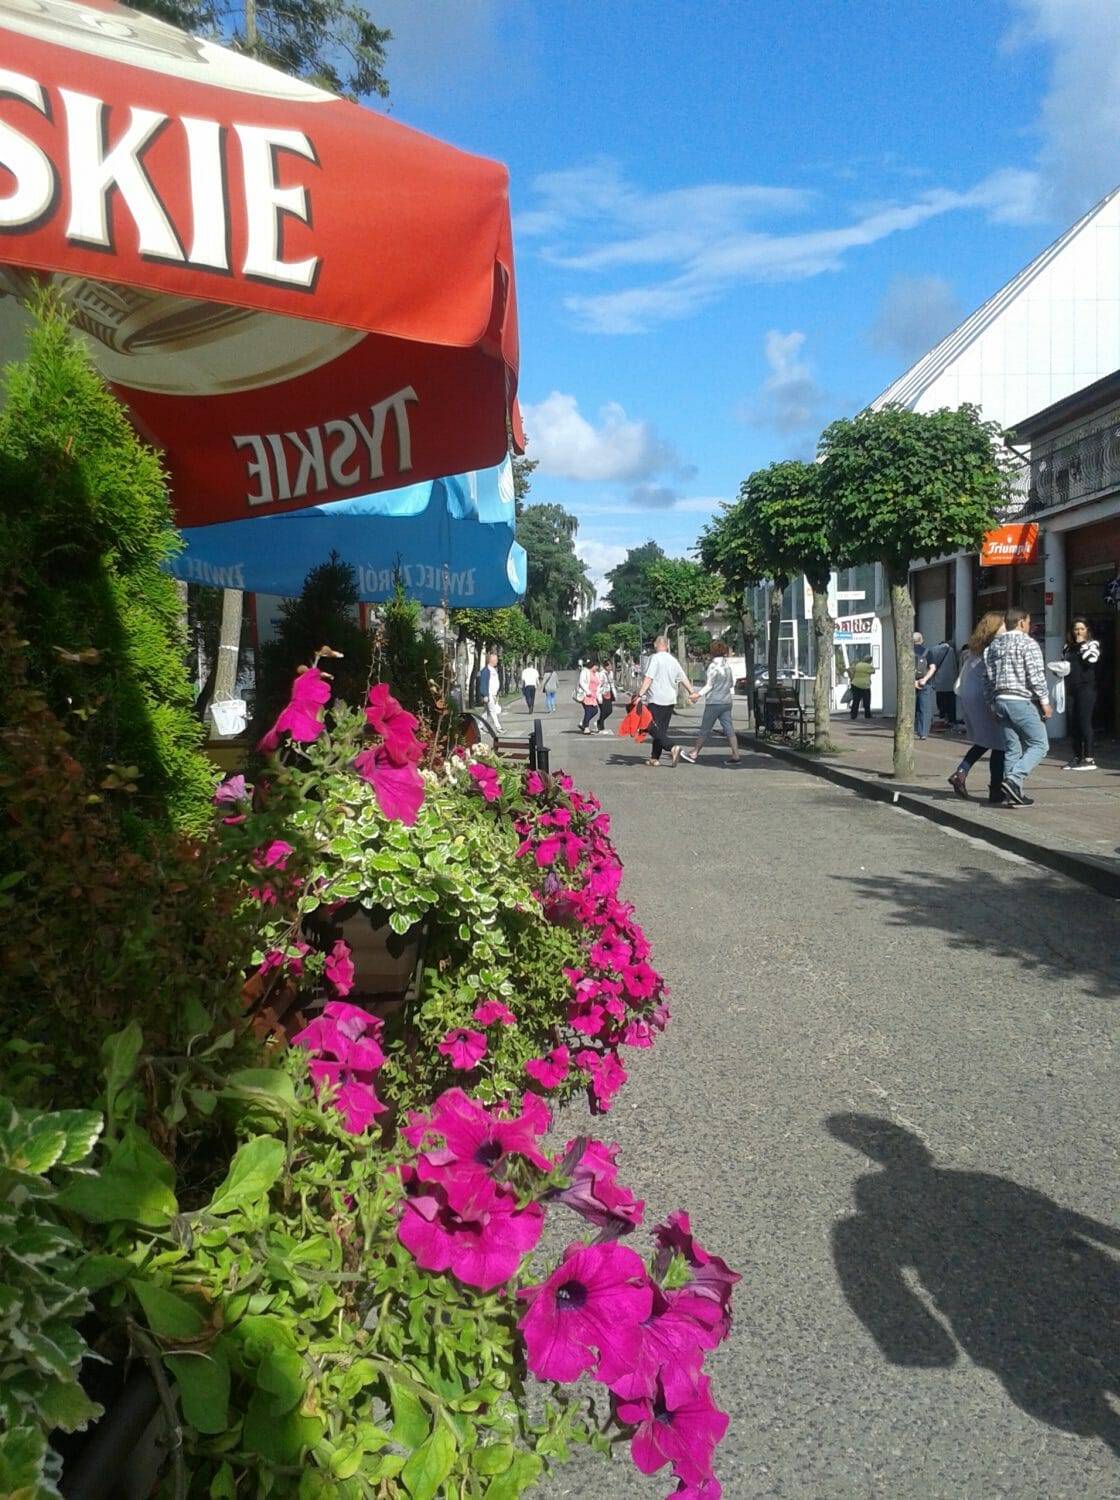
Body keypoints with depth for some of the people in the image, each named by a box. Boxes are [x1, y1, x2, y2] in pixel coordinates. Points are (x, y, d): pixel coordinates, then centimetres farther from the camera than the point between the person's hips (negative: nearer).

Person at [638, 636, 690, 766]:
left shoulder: (654, 658, -9)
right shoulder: (673, 660, 11)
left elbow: (648, 679, -17)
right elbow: (684, 678, 17)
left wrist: (640, 694, -18)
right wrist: (691, 692, 28)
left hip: (656, 700, -7)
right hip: (670, 700, 7)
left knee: (654, 728, -5)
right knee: (662, 729, 12)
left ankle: (672, 748, -23)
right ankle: (655, 758, 14)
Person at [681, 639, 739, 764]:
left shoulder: (713, 665, -12)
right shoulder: (728, 664, 9)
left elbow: (709, 685, -11)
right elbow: (732, 682, 17)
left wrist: (698, 694, -3)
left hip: (714, 703, -7)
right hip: (726, 701, 7)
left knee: (705, 729, 0)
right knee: (729, 729, 4)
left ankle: (693, 754, 8)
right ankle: (736, 755, -1)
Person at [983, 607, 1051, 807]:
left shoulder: (993, 645, 14)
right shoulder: (1027, 642, -6)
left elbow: (988, 679, 15)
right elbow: (1036, 676, -13)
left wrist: (993, 705, 19)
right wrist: (1045, 702, -7)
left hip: (1000, 700, 7)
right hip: (1022, 701, -7)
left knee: (1012, 748, 9)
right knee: (1039, 744, 0)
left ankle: (1011, 794, 6)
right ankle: (1014, 779, -17)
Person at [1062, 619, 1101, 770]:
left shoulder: (1093, 643, 4)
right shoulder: (1067, 647, 17)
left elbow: (1091, 660, -15)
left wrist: (1082, 644, -6)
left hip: (1086, 688, -5)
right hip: (1070, 689, 5)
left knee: (1084, 722, -10)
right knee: (1073, 724, 5)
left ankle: (1089, 759, -8)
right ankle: (1077, 757, 13)